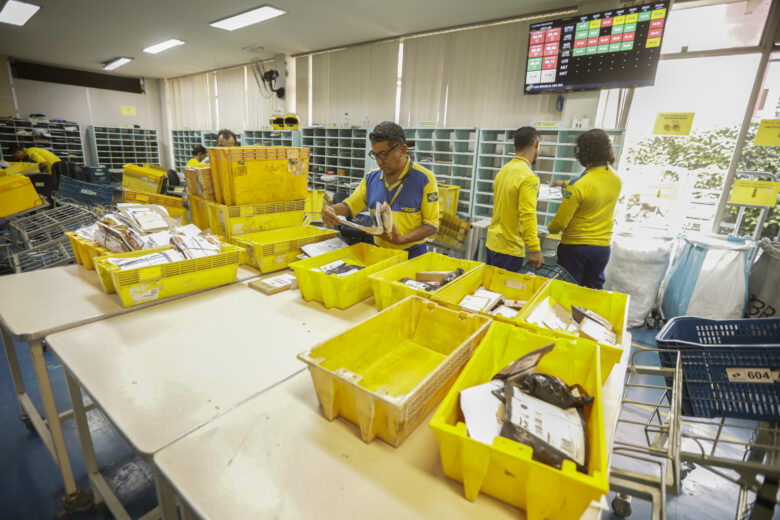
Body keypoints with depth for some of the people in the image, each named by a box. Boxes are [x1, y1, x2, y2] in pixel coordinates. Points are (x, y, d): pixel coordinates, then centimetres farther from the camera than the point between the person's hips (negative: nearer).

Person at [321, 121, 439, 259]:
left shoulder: (425, 179, -7)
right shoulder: (371, 178, 8)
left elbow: (431, 224, -8)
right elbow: (349, 206, 14)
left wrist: (402, 240, -22)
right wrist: (332, 210, -9)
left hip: (412, 254, -5)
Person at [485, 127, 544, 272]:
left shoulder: (503, 170, 9)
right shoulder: (529, 178, -17)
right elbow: (527, 216, -23)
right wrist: (535, 249, -20)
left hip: (492, 243, 8)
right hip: (509, 249, -8)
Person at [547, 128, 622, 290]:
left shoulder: (578, 185, -20)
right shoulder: (617, 181, 1)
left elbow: (560, 222, -17)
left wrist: (550, 228, 5)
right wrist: (566, 185, 30)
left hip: (575, 246, -6)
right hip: (602, 247, 6)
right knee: (593, 293, 16)